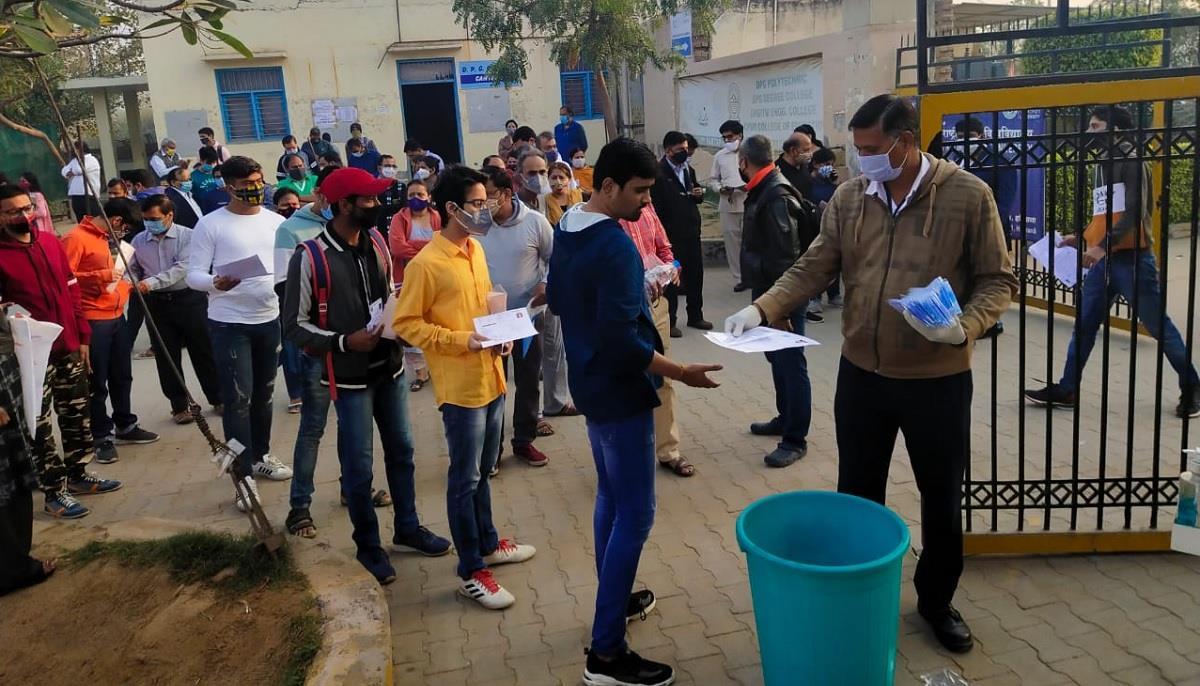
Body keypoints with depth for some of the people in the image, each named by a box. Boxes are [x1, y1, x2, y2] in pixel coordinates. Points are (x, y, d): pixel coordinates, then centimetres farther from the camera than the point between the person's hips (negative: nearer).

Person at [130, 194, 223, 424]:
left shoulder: (187, 236, -8)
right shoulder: (139, 240, 5)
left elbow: (182, 268, -18)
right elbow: (133, 269, 12)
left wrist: (152, 282, -26)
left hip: (188, 299, -3)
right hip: (158, 303, 4)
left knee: (203, 351, 5)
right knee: (167, 356, 7)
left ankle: (218, 398, 20)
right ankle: (179, 405, 19)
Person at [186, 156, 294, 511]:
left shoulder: (276, 222, 6)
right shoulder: (210, 224, -7)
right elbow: (193, 273, -10)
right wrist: (215, 283, -29)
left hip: (270, 319, 5)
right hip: (229, 323, -5)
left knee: (263, 394, 16)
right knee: (237, 398, -5)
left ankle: (260, 456, 33)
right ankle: (244, 474, 2)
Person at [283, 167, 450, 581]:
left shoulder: (377, 243, 3)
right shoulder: (310, 258, -16)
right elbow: (294, 325, -12)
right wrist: (344, 342, -22)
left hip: (390, 367, 6)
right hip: (350, 377, -6)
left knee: (401, 451, 17)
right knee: (358, 465, 5)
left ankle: (407, 527, 35)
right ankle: (368, 546, 23)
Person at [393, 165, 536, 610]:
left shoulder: (475, 250, 8)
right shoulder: (426, 264, -17)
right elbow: (405, 323, -13)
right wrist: (461, 340, -21)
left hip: (492, 378, 8)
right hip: (460, 387, -8)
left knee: (483, 472, 21)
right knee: (465, 480, 3)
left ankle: (487, 544, 37)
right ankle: (471, 572, 14)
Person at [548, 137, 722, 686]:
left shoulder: (566, 232, 5)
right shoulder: (615, 245, -24)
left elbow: (557, 301, 18)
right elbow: (620, 339, -29)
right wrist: (681, 372, -21)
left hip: (590, 384, 10)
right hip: (619, 391, -10)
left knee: (610, 496, 22)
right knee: (635, 513, -4)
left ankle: (615, 598, 38)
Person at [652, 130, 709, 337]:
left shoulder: (688, 170, 14)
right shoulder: (659, 173, -12)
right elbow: (656, 207, -16)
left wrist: (699, 193, 0)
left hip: (692, 231, 7)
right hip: (672, 234, -7)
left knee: (695, 273, 13)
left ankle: (695, 316, 27)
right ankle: (670, 321, 12)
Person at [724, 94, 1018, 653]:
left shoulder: (968, 195, -10)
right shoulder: (848, 197, 0)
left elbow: (997, 280, -6)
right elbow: (814, 269, 0)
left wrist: (965, 327, -24)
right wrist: (763, 308, -16)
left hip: (937, 378, -2)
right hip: (861, 372, 3)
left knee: (941, 498, 14)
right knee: (857, 494, 15)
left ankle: (937, 600, 37)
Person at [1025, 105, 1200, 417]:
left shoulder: (1132, 160, -8)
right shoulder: (1099, 165, 16)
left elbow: (1135, 212, -19)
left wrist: (1103, 245, -28)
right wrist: (1082, 238, 10)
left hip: (1131, 258, -8)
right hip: (1102, 257, 8)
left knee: (1158, 326, 2)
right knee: (1084, 326, 6)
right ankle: (1067, 390, 12)